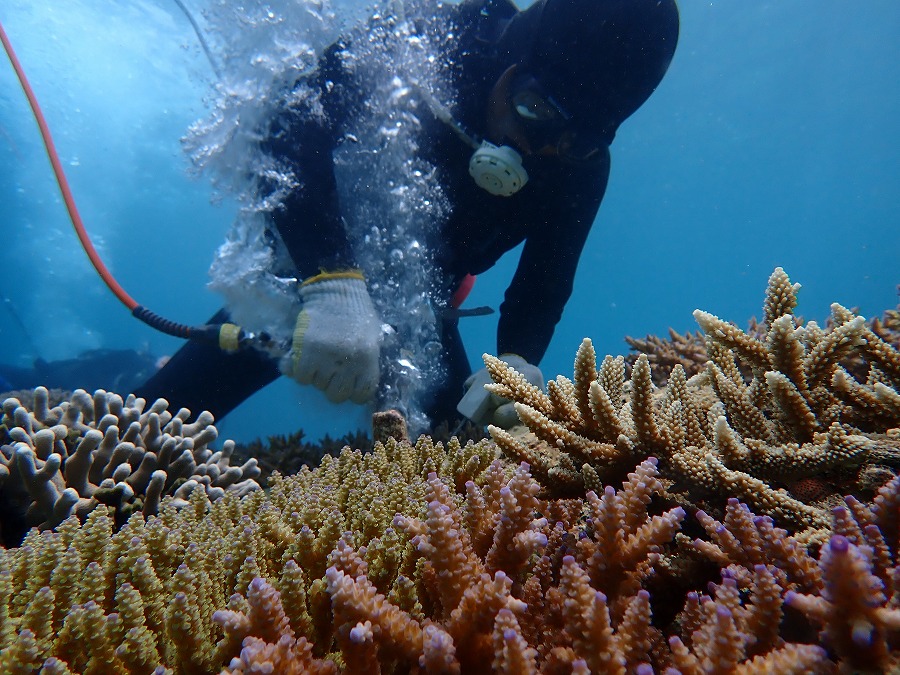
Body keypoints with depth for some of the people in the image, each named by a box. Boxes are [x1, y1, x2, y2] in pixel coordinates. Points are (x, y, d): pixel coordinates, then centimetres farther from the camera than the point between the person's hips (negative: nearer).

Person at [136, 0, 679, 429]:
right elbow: (288, 129, -36)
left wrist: (519, 362, -29)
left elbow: (546, 279, -9)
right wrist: (333, 282, -51)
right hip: (305, 275, -2)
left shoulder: (583, 166, -12)